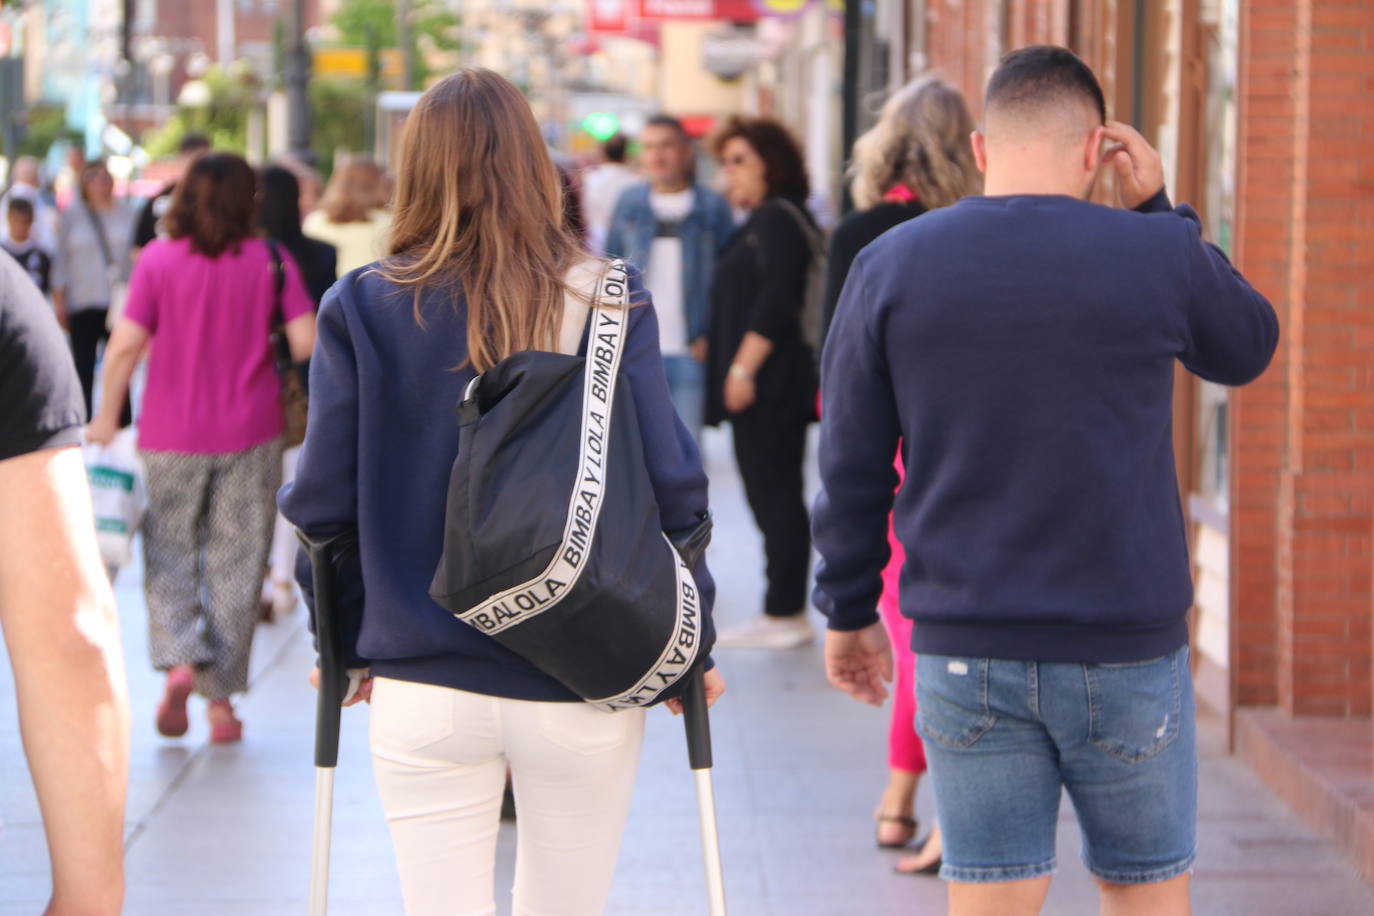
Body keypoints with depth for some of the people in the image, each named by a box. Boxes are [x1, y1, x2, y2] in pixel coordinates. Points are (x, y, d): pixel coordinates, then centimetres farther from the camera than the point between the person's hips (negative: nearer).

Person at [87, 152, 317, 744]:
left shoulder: (159, 259, -6)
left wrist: (106, 415, 3)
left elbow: (125, 346, -10)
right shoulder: (271, 261, -4)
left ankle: (178, 658, -11)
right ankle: (221, 700, 8)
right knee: (236, 562, 7)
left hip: (172, 435, 0)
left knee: (170, 553, 13)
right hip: (250, 435, 0)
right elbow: (306, 343, -9)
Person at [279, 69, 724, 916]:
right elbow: (670, 484, -6)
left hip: (422, 694, 0)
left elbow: (322, 500, -1)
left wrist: (341, 642, 12)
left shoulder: (363, 310, -2)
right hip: (584, 688, 0)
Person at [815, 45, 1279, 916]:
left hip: (964, 649, 1)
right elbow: (1248, 346, 15)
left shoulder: (889, 267, -1)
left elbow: (851, 466, 3)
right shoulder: (1160, 256, -6)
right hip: (1127, 647, -1)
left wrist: (850, 612, 14)